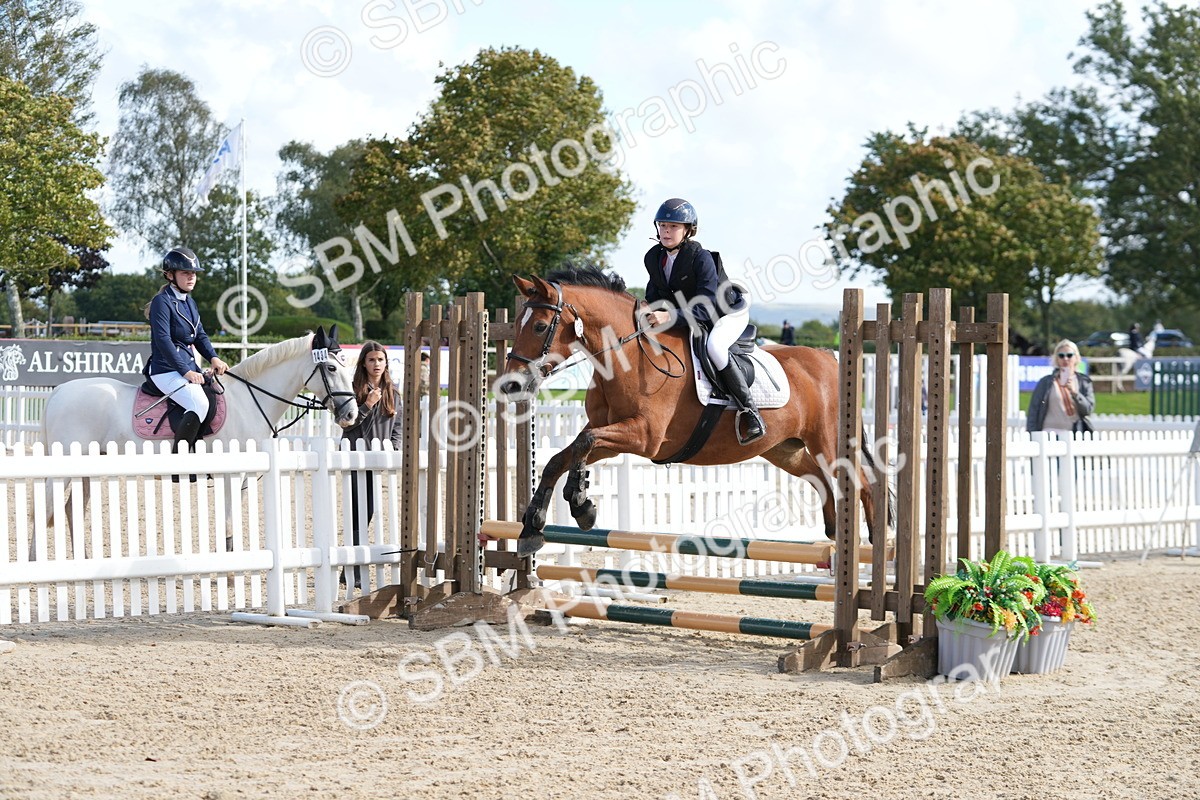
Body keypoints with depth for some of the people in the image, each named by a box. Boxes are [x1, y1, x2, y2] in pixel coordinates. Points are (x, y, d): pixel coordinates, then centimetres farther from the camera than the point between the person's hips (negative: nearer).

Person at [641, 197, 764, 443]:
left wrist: (671, 317, -48)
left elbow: (704, 307, -34)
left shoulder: (701, 258, -27)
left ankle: (749, 411, -31)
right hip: (687, 319, 8)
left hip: (729, 313, -8)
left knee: (713, 346, -36)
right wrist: (652, 313, -14)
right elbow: (655, 292, 8)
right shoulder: (653, 258, -6)